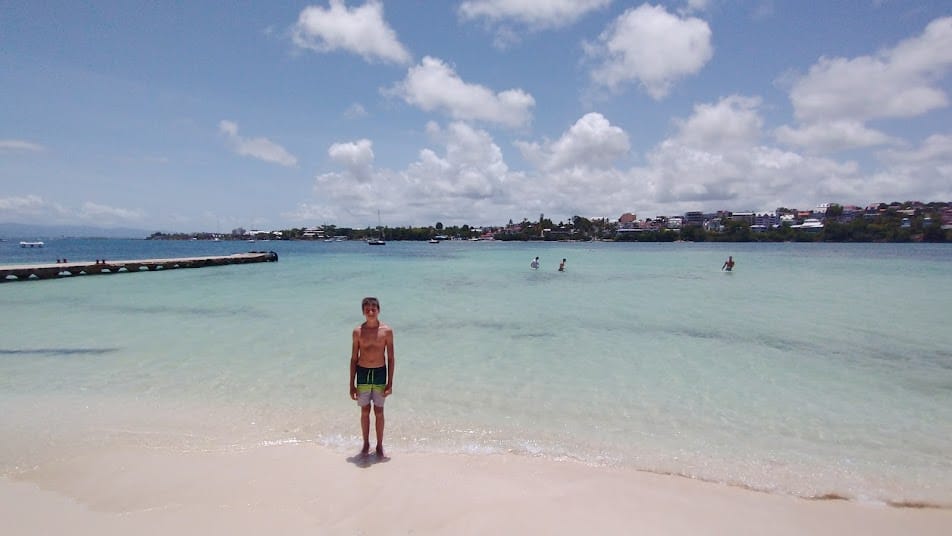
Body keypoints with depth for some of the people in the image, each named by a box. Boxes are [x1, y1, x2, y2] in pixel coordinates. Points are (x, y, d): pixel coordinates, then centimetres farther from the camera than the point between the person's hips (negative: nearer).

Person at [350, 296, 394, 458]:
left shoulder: (387, 331, -5)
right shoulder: (358, 331, -2)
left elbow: (390, 358, -1)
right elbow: (354, 358, 3)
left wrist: (390, 383, -4)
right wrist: (352, 384, 2)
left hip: (380, 373, -1)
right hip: (362, 373, 1)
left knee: (379, 411, 7)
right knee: (365, 411, 11)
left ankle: (379, 446, 21)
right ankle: (366, 444, 28)